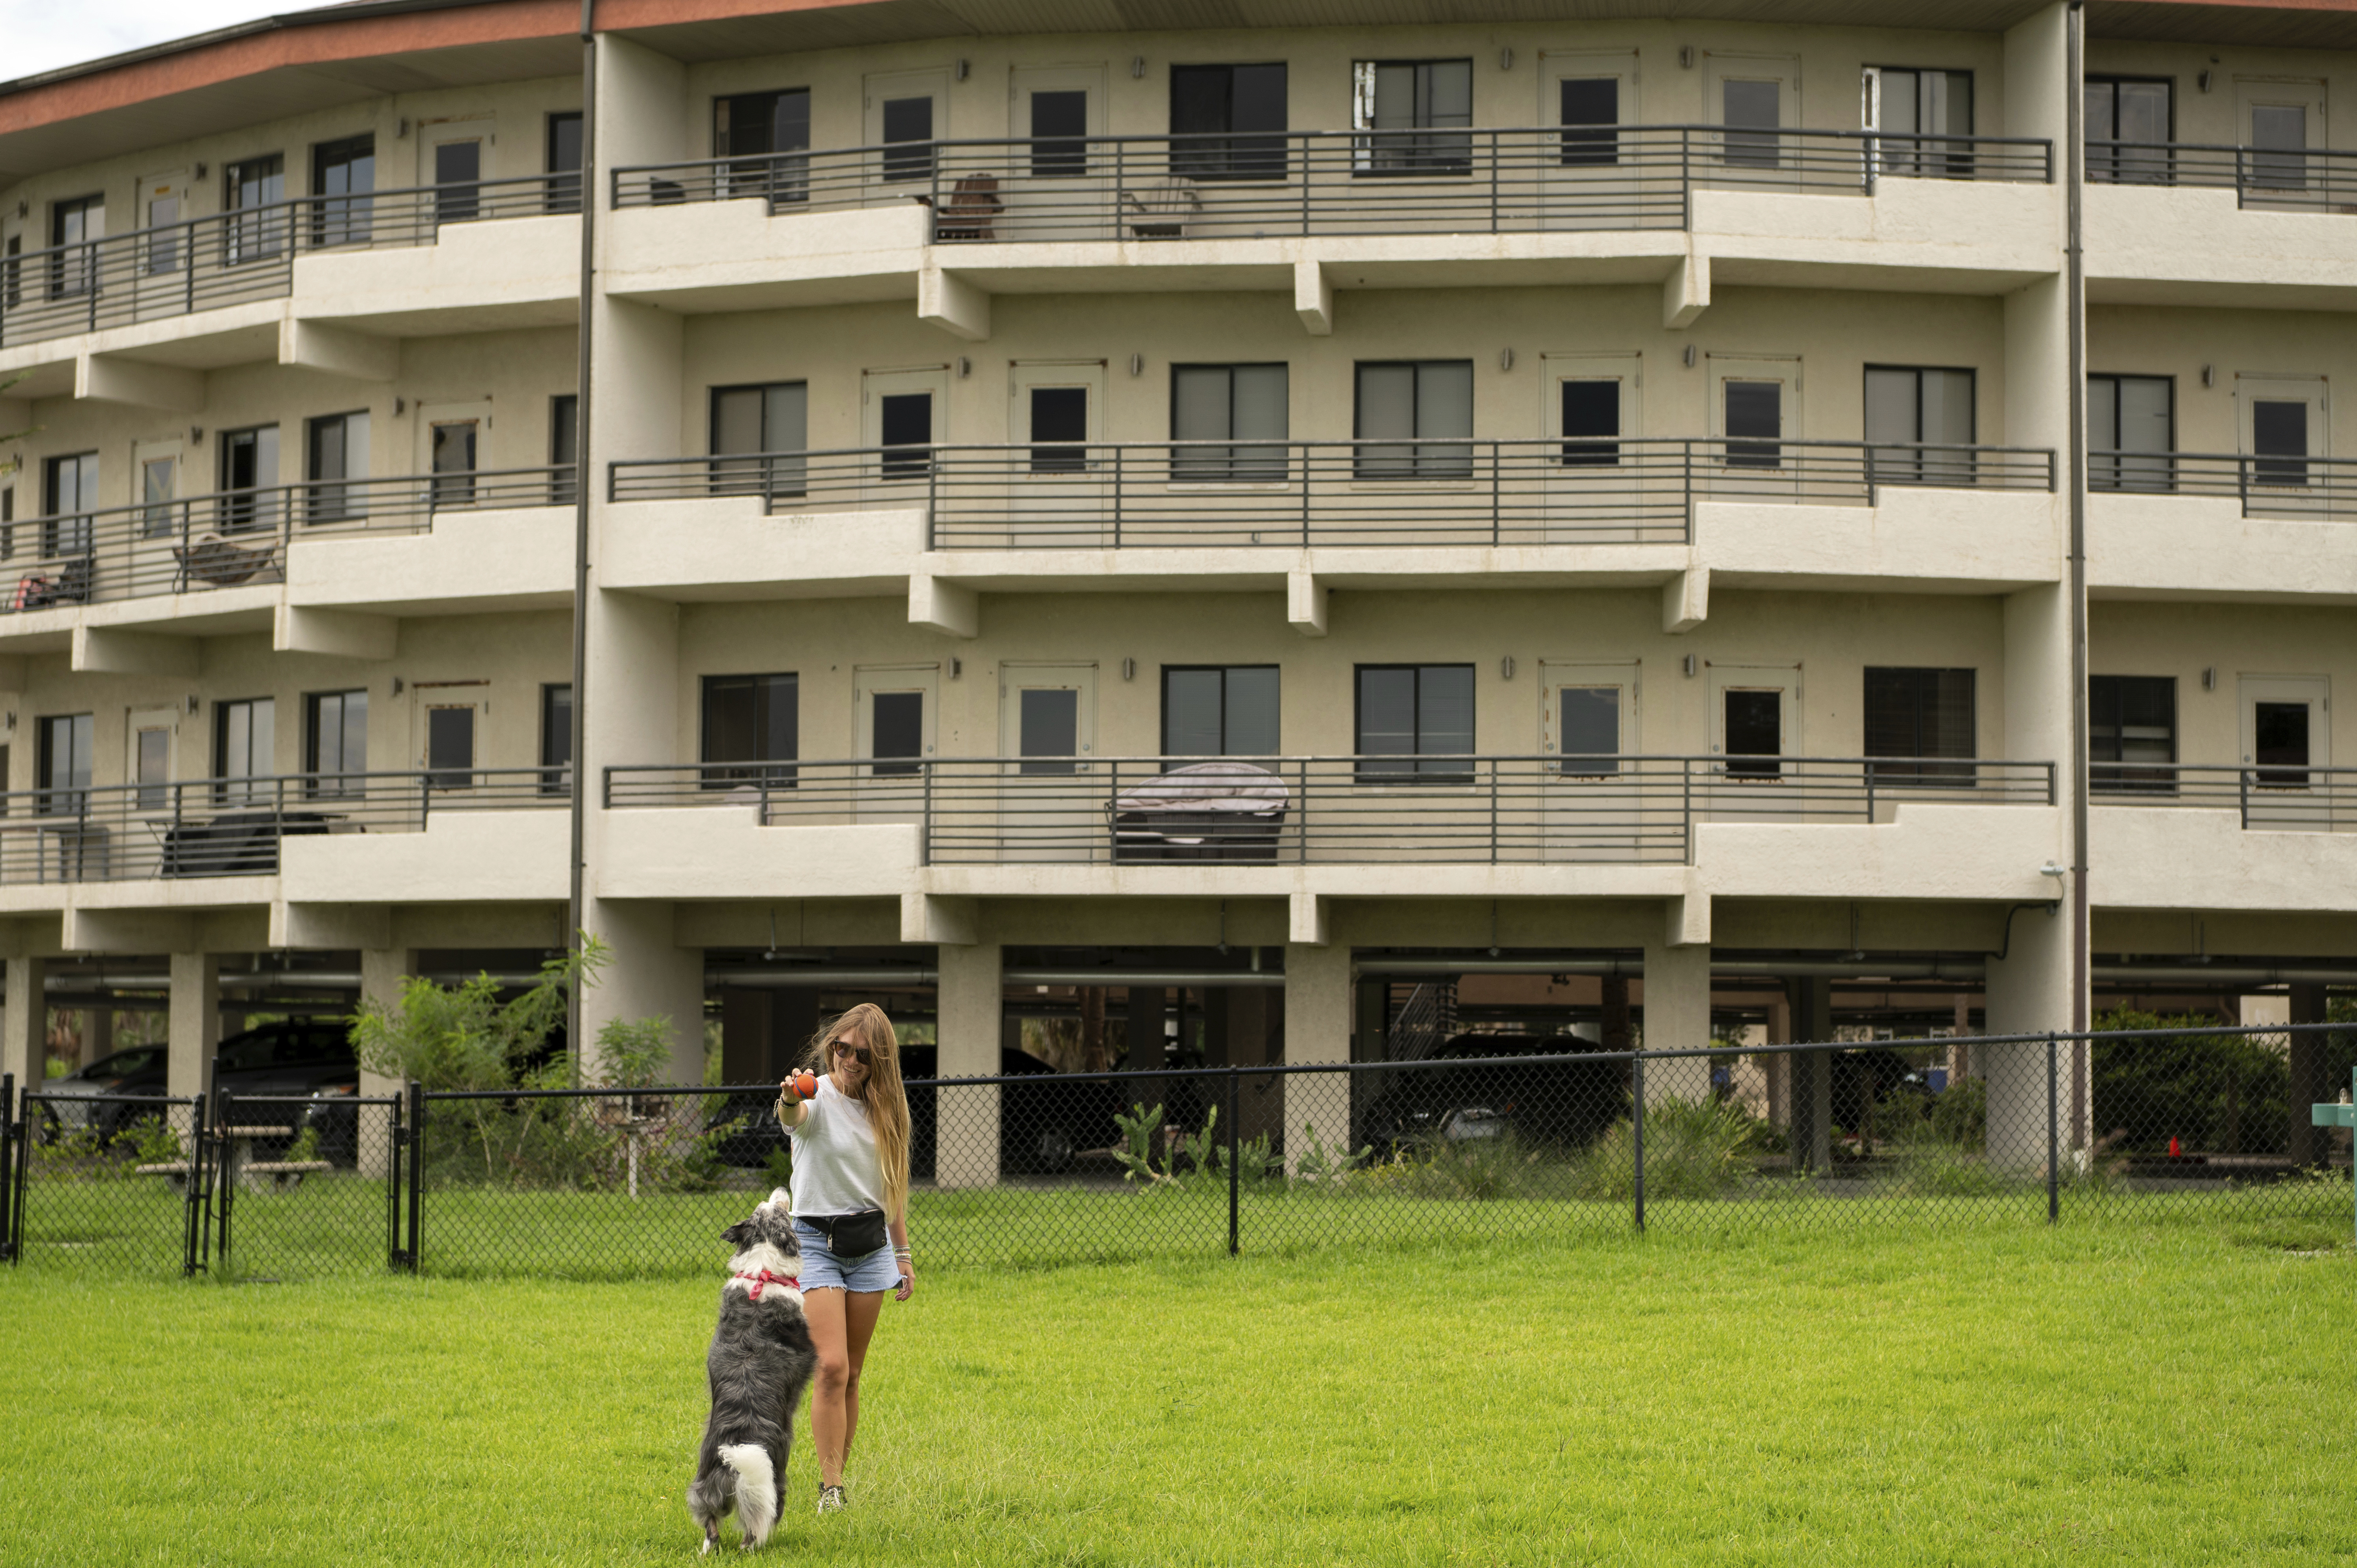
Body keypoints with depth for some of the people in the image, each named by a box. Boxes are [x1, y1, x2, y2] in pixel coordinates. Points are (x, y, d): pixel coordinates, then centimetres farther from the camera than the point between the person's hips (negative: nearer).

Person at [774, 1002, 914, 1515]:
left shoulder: (883, 1106, 7)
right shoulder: (818, 1097, -11)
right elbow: (794, 1119, -37)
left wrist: (903, 1253, 17)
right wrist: (789, 1103, -61)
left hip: (869, 1245, 5)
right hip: (816, 1240, -5)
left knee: (851, 1374, 8)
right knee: (831, 1367, -15)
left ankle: (839, 1479, 16)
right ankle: (830, 1489, -13)